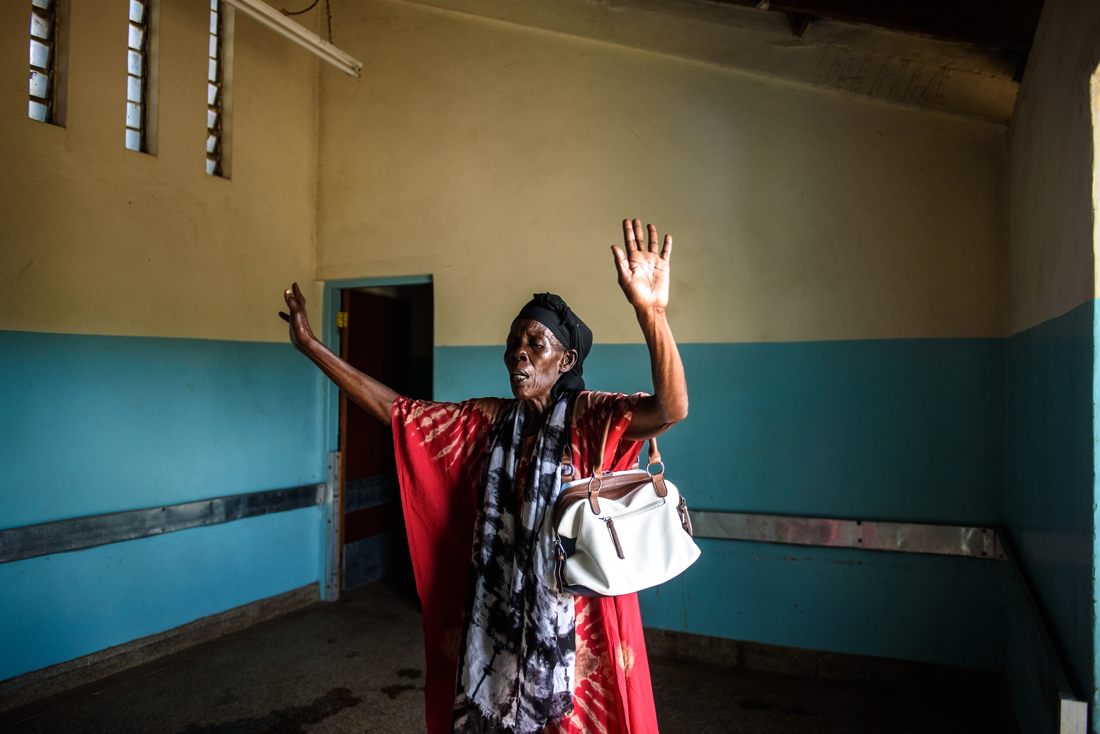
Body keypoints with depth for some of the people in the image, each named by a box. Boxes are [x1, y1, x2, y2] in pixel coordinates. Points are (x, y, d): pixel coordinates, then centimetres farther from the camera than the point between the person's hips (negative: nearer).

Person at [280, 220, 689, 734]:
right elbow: (396, 410, 4)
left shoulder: (589, 420, -13)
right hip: (497, 615, 5)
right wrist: (313, 348, 2)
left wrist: (651, 313, -48)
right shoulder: (486, 422, 2)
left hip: (573, 619, -4)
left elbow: (671, 408, -31)